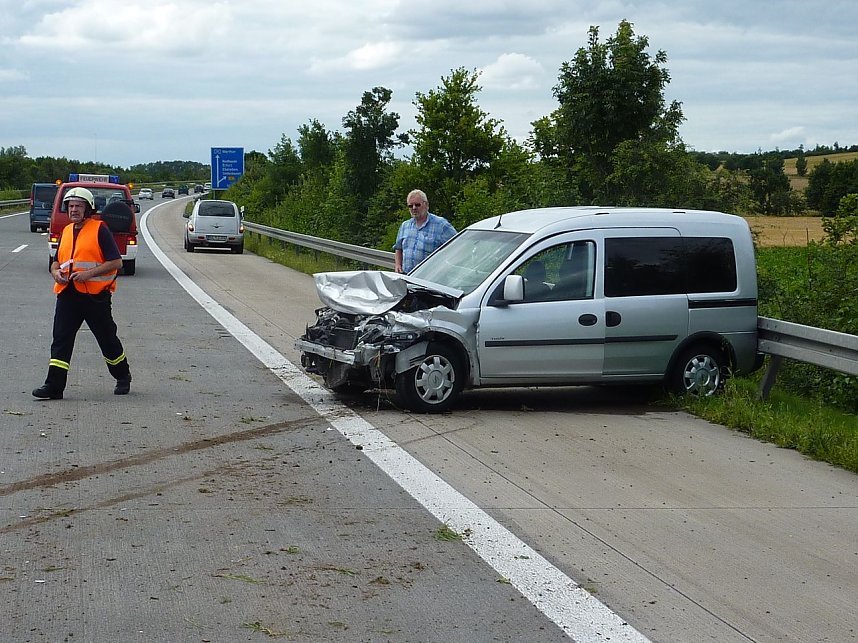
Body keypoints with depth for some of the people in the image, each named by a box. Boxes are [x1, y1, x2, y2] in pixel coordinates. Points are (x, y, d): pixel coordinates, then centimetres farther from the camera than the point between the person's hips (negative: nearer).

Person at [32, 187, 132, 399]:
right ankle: (54, 385, -6)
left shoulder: (100, 230, -6)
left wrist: (89, 273, -19)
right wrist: (56, 272, 1)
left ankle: (123, 378, 28)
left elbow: (116, 262, -11)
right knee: (61, 339, -4)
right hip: (68, 293, 5)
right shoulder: (66, 231, 15)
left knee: (107, 338, 8)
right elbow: (56, 261, 25)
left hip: (95, 295, -5)